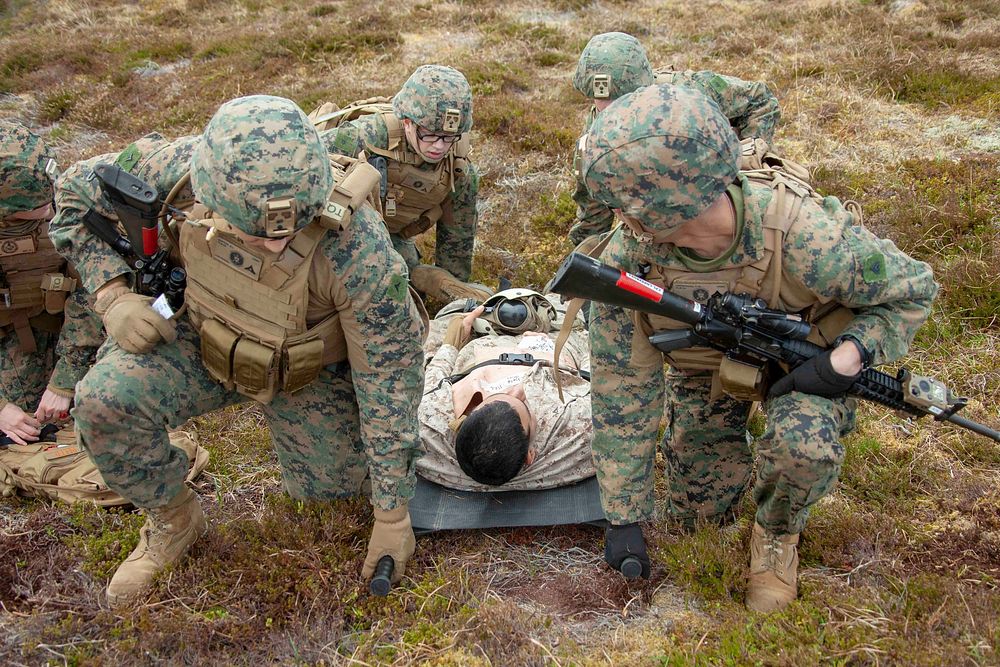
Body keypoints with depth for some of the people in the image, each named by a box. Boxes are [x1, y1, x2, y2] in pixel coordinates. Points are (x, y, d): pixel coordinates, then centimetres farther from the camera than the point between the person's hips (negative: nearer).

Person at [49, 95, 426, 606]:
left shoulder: (355, 244, -39)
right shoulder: (190, 165, -31)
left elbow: (391, 371, -26)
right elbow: (78, 191, -9)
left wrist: (393, 514, -20)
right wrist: (113, 295, -23)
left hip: (310, 369, -1)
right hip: (206, 336, 2)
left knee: (328, 494, 11)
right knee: (104, 400, -25)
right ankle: (172, 523, 4)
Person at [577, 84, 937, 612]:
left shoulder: (802, 234, -39)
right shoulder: (627, 258, -31)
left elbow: (913, 290, -19)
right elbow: (621, 393, -20)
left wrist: (846, 360, -36)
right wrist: (624, 518, -17)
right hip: (702, 365, 3)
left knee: (807, 445, -34)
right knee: (696, 513, 6)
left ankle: (777, 533, 0)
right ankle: (732, 430, 37)